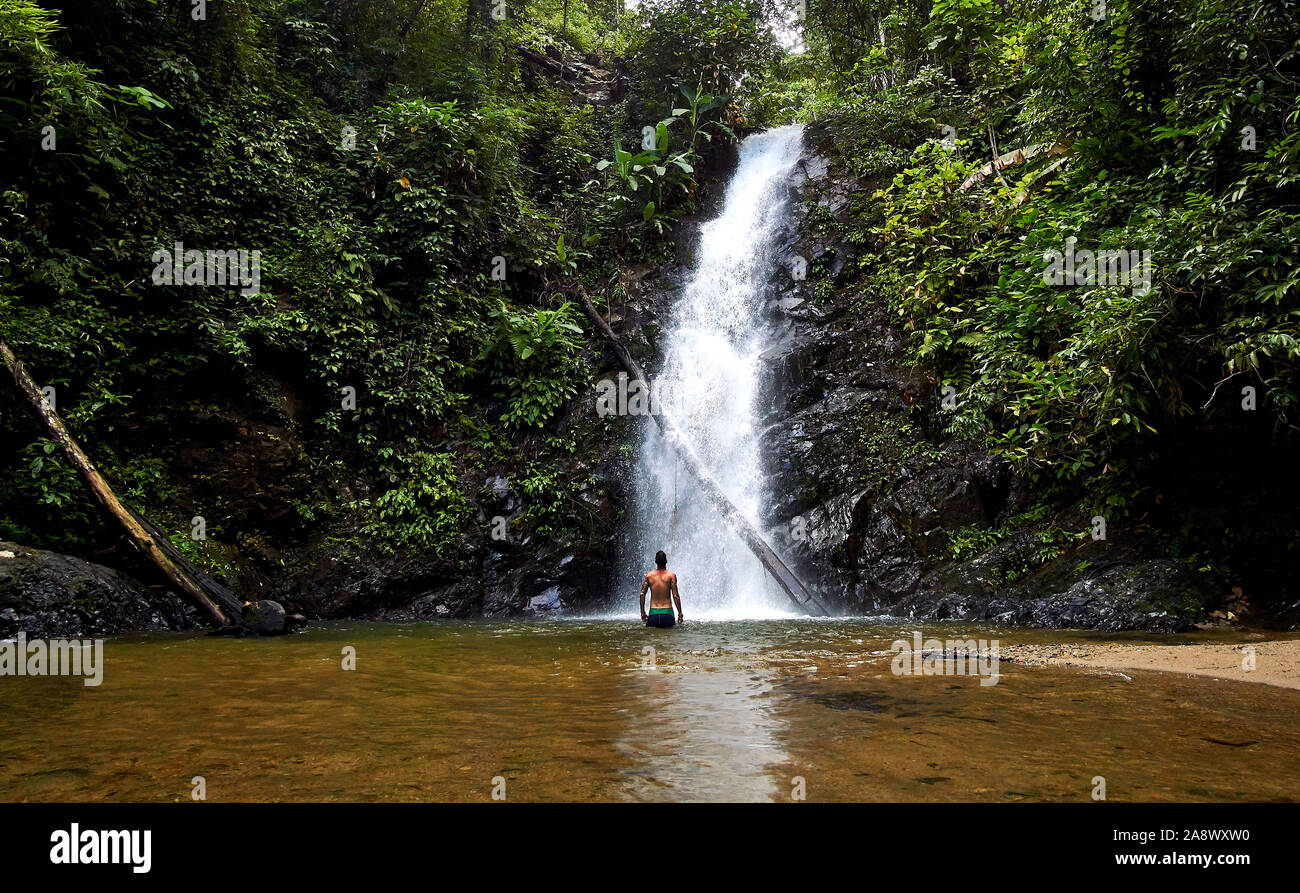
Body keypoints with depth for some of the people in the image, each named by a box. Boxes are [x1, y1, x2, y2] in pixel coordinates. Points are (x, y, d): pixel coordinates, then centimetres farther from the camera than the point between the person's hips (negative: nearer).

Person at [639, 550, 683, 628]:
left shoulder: (649, 575, 4)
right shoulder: (671, 575, -3)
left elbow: (642, 594, 2)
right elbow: (675, 595, -8)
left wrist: (643, 613, 9)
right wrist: (680, 613, -1)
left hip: (653, 613, 2)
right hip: (667, 612, -2)